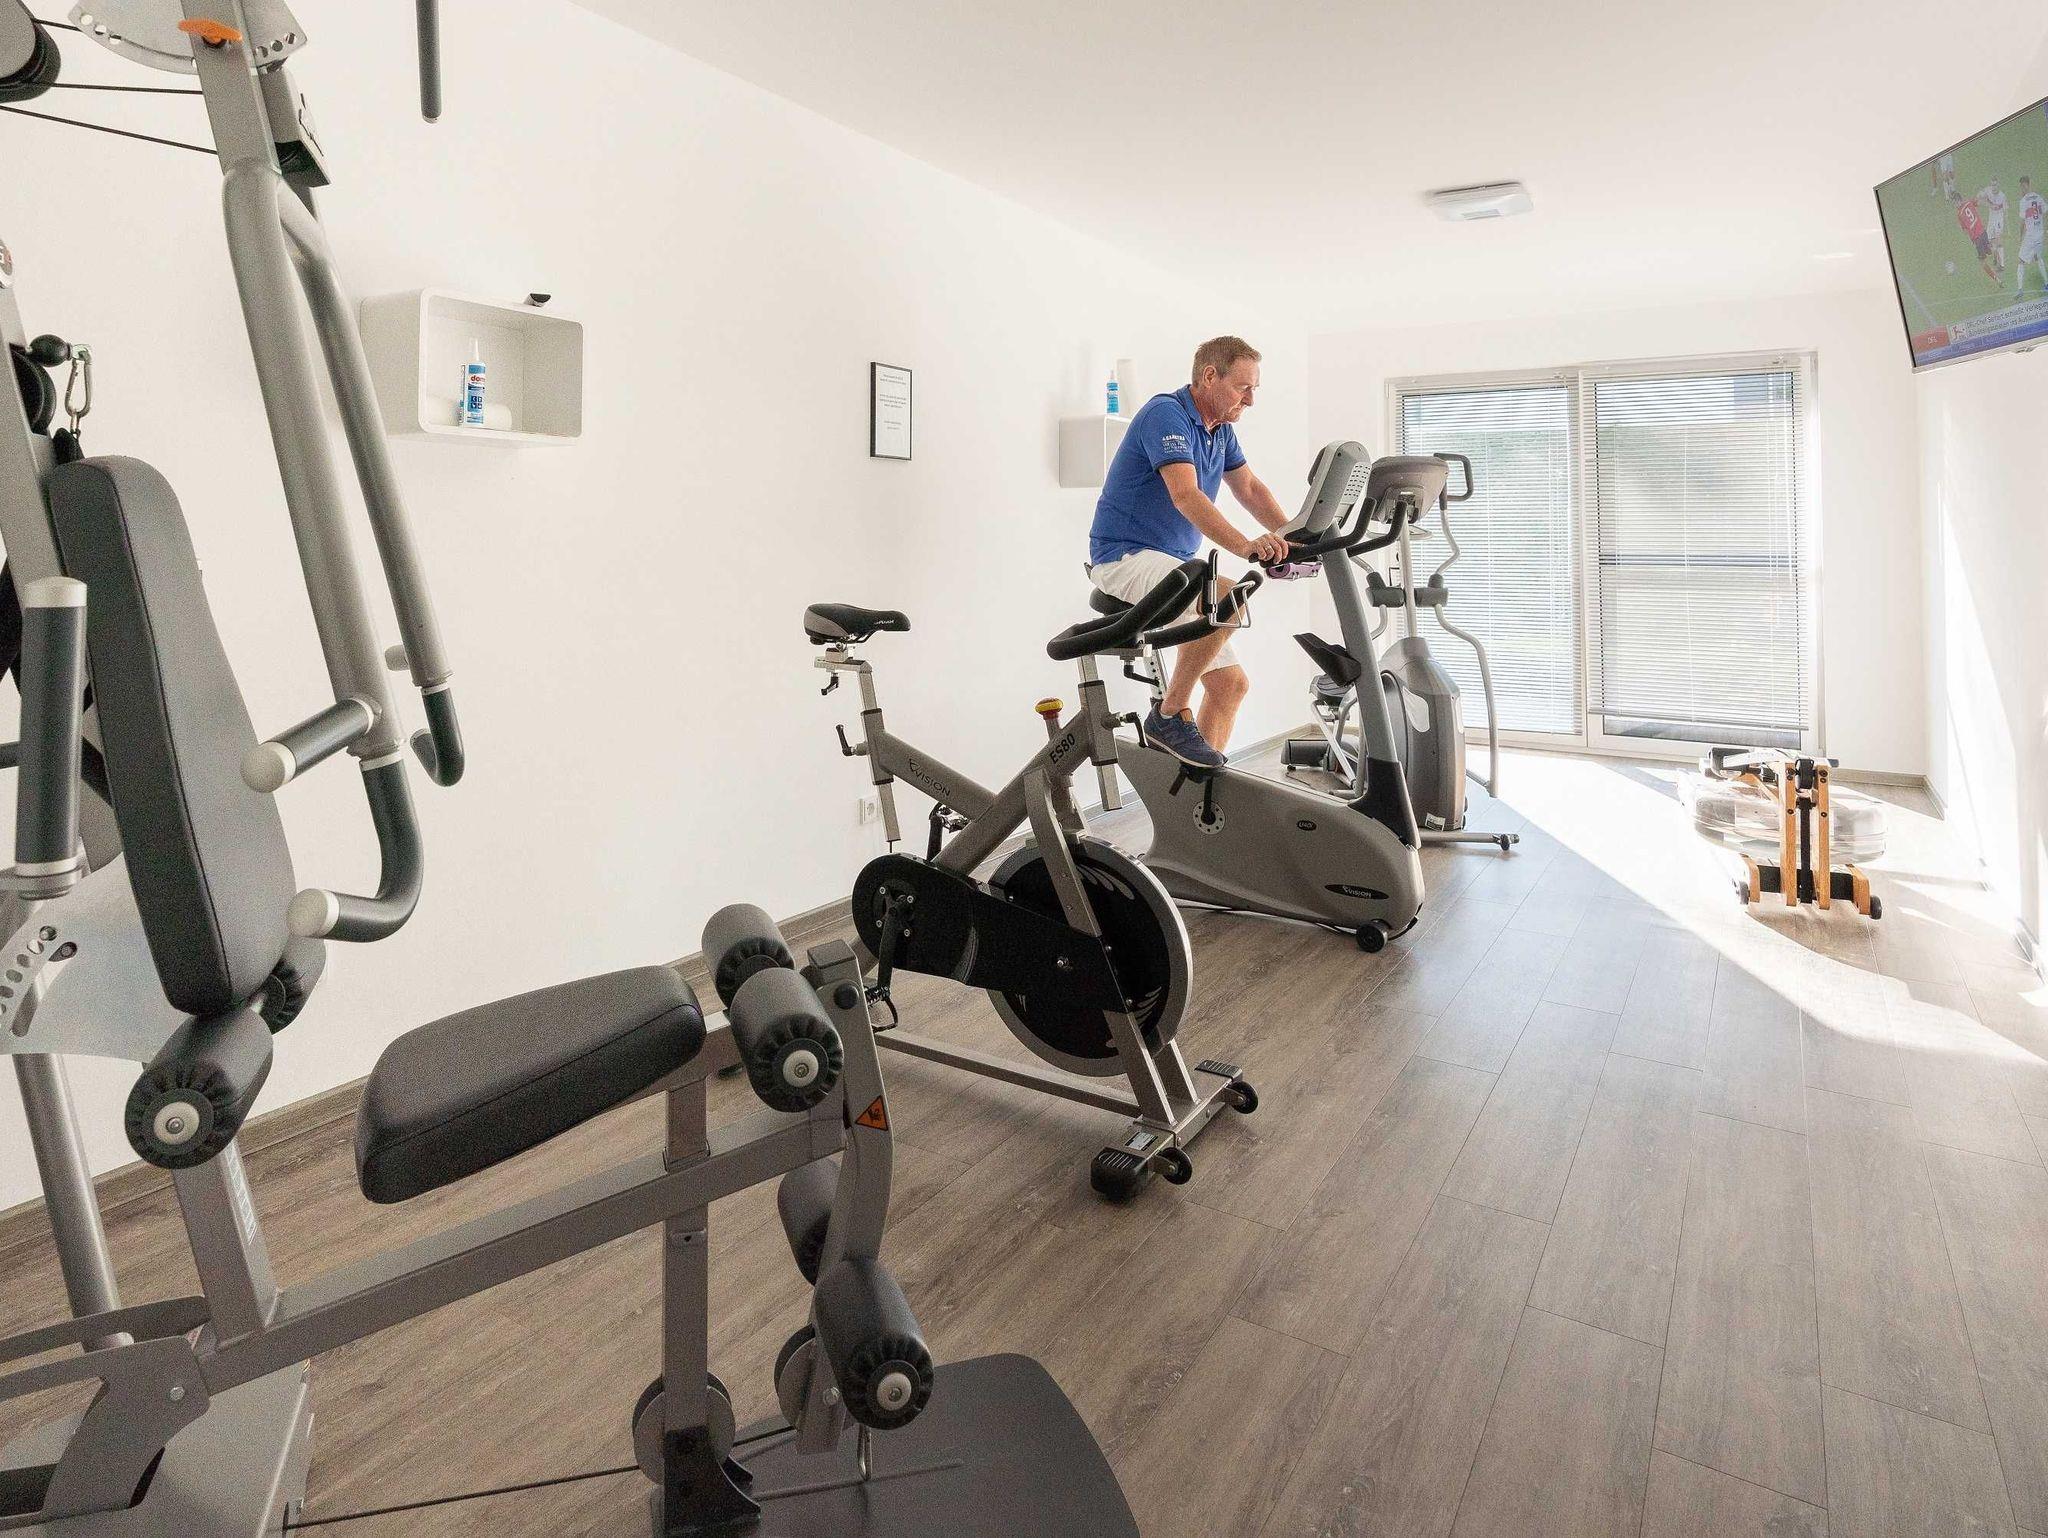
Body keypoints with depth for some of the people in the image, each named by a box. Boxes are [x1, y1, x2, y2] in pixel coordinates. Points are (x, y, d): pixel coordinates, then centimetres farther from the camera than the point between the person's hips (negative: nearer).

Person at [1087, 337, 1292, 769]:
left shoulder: (1220, 429, 13)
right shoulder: (1166, 414, -15)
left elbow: (1249, 488, 17)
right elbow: (1185, 495, -29)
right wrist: (1244, 546, -42)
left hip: (1171, 563, 10)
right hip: (1126, 557, -10)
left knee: (1231, 683, 5)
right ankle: (1170, 715, -21)